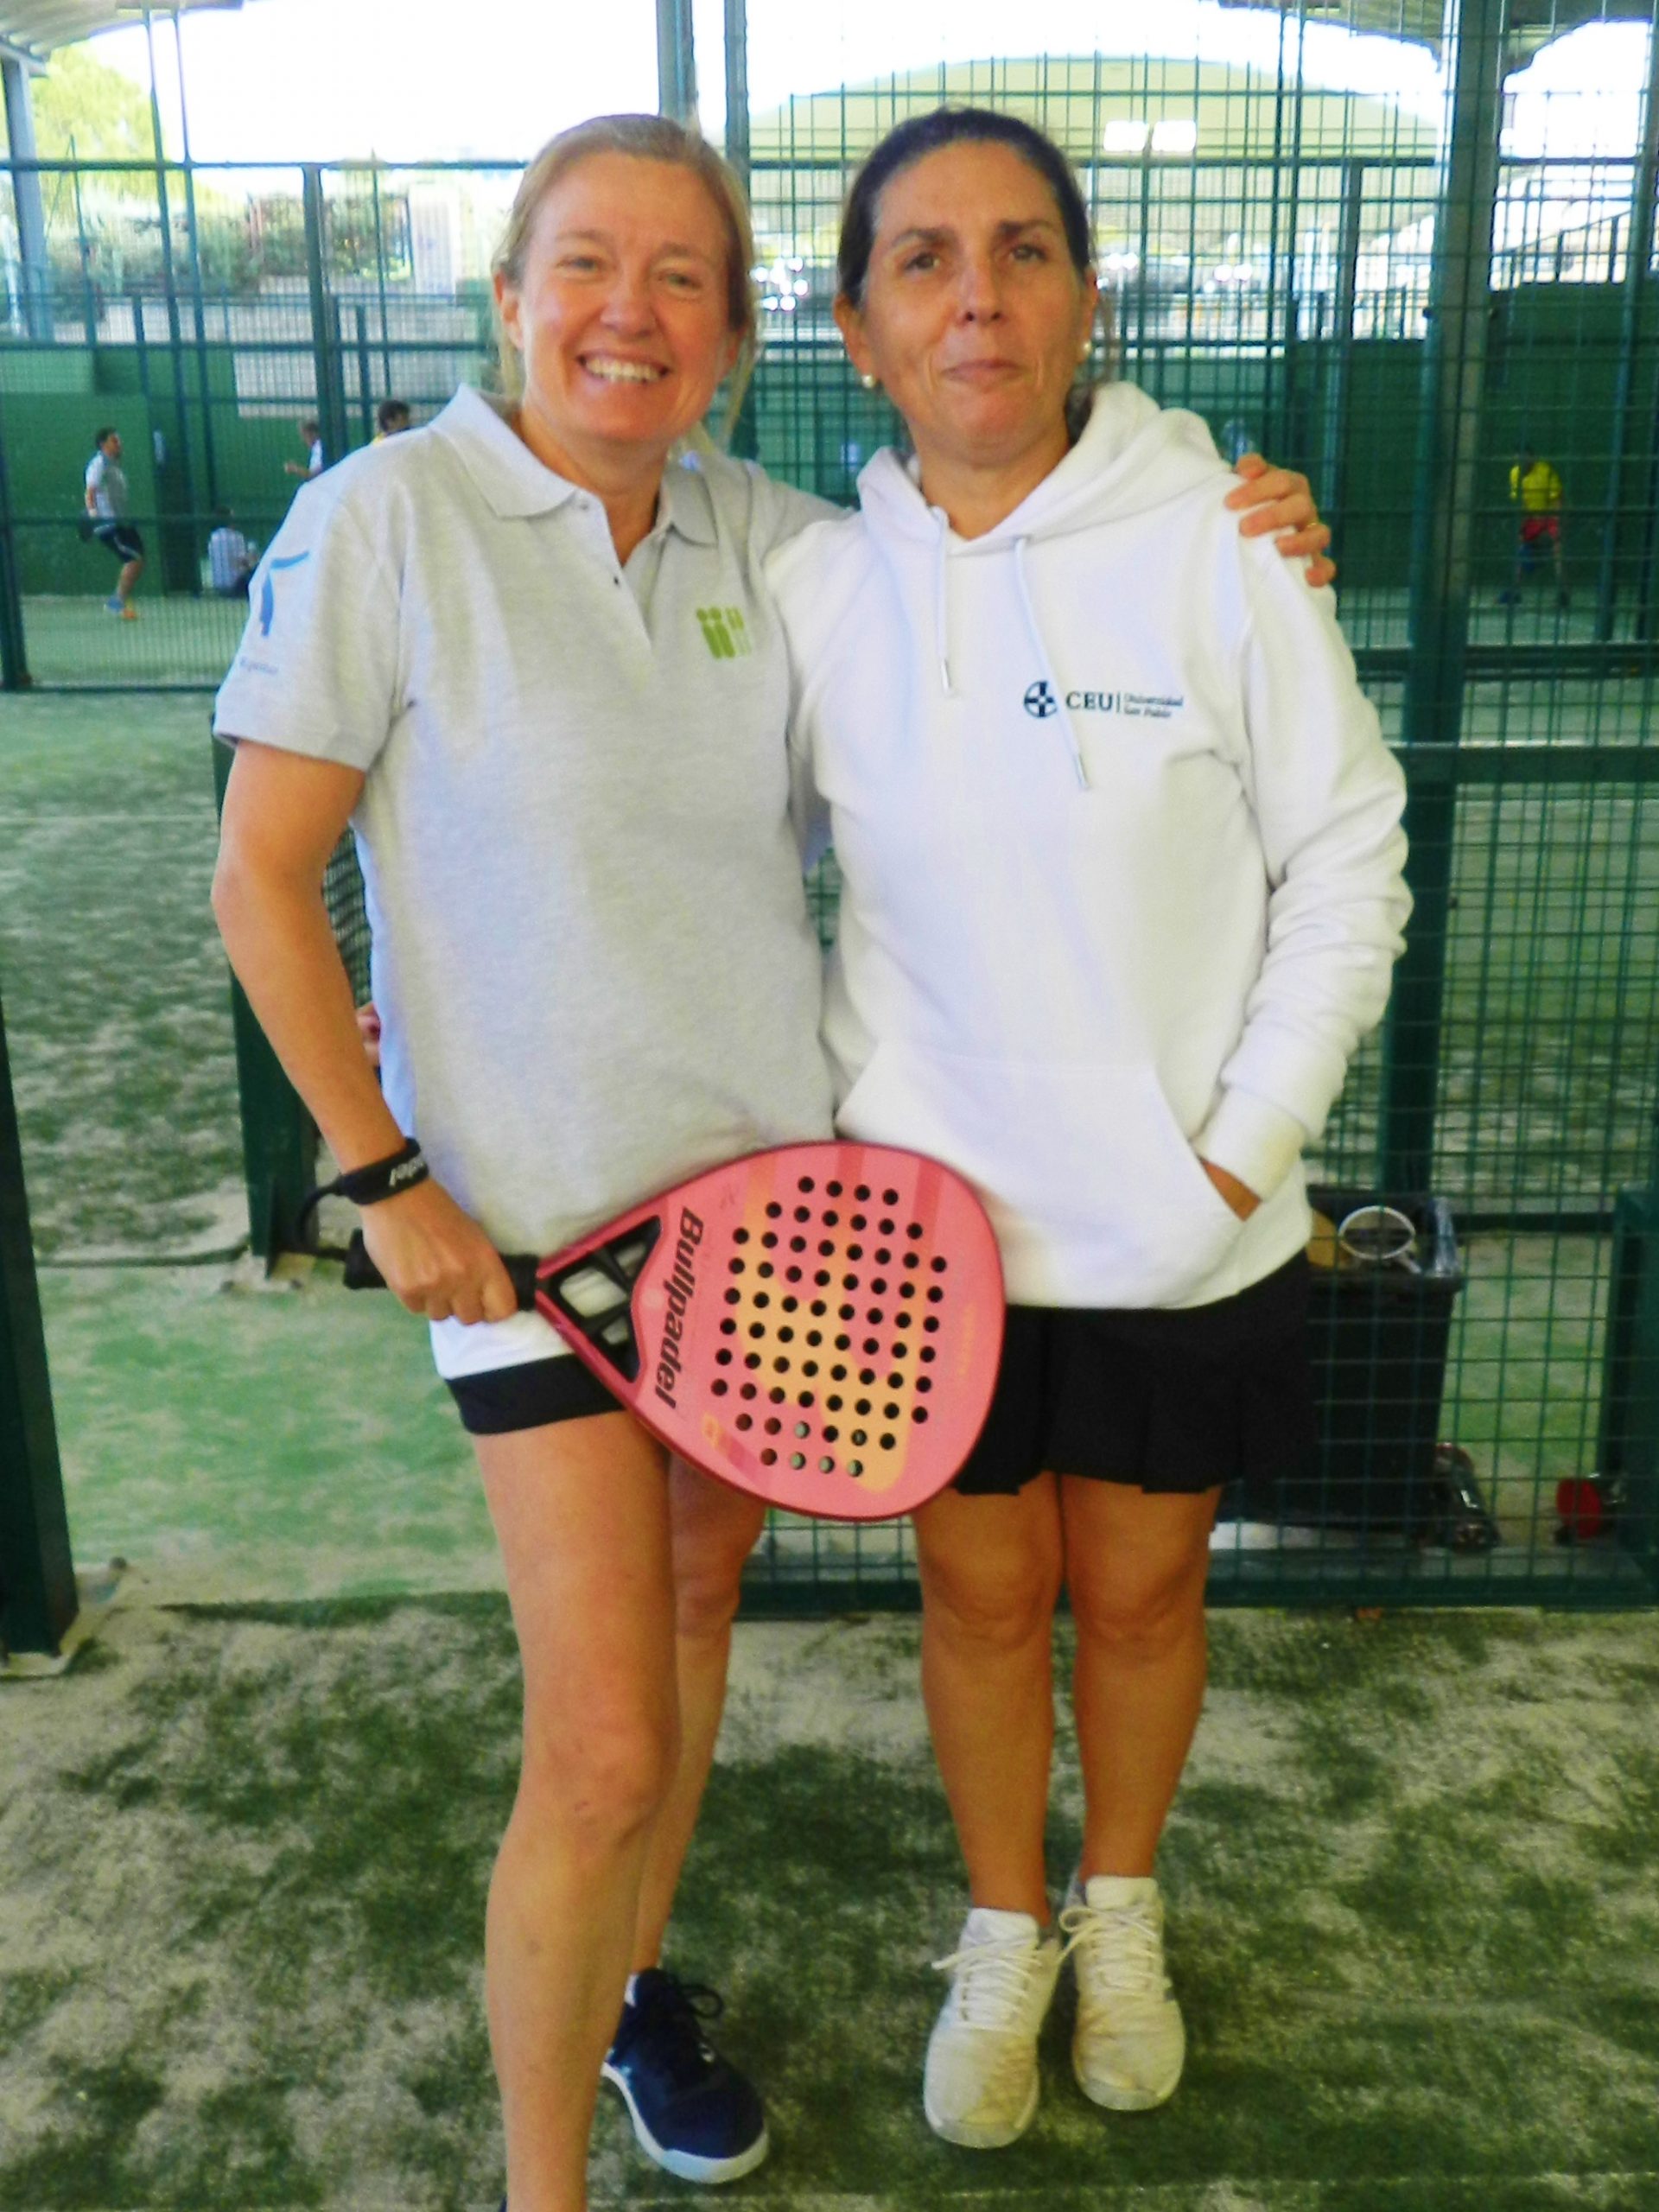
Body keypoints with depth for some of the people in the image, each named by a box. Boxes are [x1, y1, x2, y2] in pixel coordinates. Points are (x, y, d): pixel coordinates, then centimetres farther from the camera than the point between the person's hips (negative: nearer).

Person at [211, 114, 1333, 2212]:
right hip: (535, 1208, -5)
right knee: (606, 1750, -6)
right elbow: (262, 881, -7)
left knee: (696, 1600, 19)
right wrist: (384, 1179, -11)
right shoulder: (389, 514, -10)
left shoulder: (768, 539, 3)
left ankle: (631, 1985, 45)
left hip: (763, 1170, 5)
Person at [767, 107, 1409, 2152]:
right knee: (982, 1593, 15)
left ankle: (1121, 1911, 46)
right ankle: (1004, 1932, 42)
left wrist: (1250, 1139, -9)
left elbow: (1347, 860, -5)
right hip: (931, 1213, 1)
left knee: (1140, 1593, 17)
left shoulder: (1216, 547, -10)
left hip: (1180, 1227, -1)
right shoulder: (814, 586, -3)